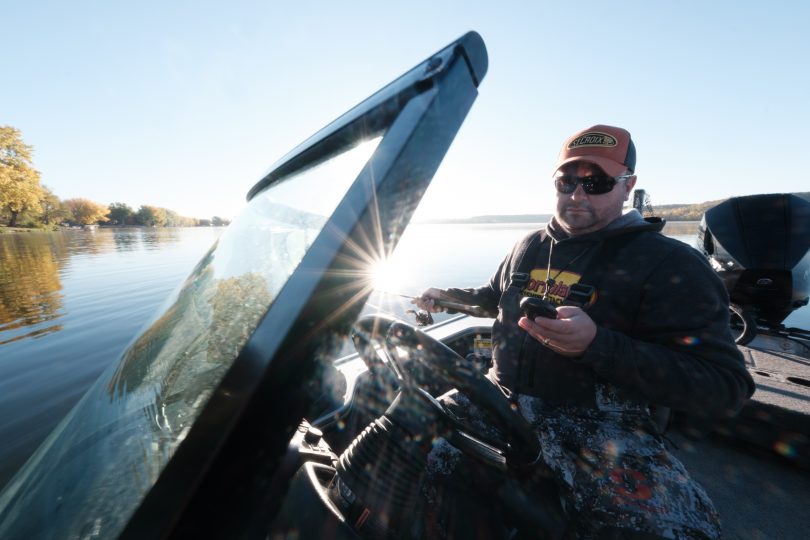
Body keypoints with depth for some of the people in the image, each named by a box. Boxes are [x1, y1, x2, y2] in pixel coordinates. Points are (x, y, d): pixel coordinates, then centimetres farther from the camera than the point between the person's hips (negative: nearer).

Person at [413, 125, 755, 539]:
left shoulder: (671, 265, -6)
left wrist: (597, 345, -27)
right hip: (502, 395, 4)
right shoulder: (530, 246, 10)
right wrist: (447, 296, 10)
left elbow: (724, 389, -11)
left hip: (600, 422, -3)